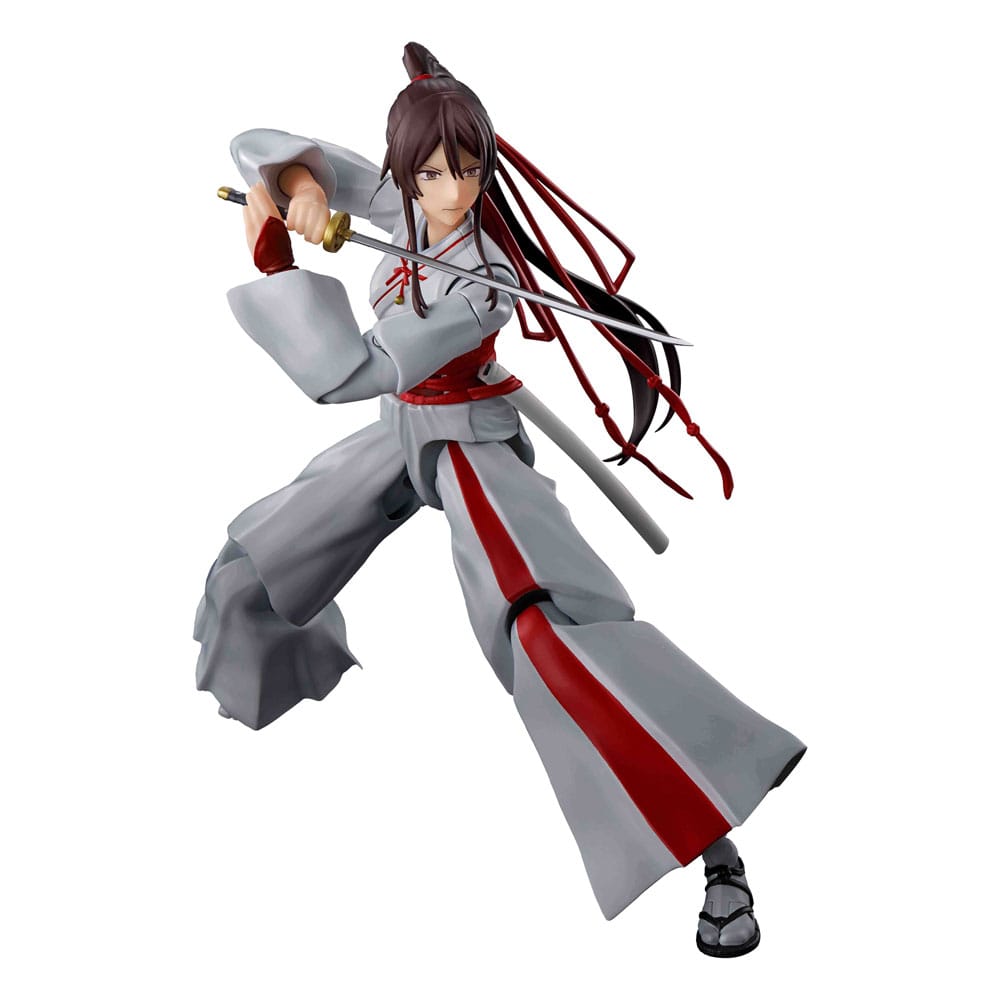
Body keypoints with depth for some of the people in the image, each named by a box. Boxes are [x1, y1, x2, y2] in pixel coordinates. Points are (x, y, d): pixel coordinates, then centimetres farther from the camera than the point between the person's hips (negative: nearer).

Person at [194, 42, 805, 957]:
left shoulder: (484, 278, -28)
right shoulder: (395, 196, -8)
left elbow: (348, 370, -30)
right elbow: (258, 146, -2)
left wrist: (271, 258, -25)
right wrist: (296, 178, -25)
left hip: (469, 445, -8)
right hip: (400, 436, 8)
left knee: (547, 621, -30)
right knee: (254, 561, 18)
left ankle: (712, 844, -31)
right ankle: (298, 666, 54)